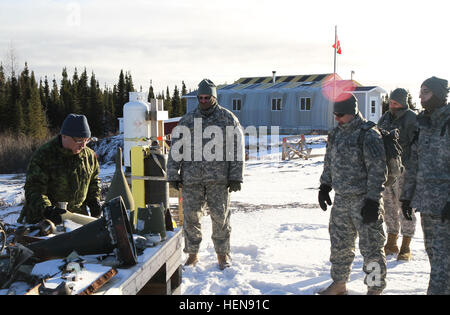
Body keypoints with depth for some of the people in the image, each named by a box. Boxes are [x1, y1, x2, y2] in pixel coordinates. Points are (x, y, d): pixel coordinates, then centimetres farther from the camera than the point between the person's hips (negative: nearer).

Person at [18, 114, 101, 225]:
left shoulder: (89, 155, 3)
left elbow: (93, 181, 20)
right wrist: (46, 210, -33)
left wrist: (94, 200, 4)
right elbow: (33, 189, -18)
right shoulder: (43, 156, -13)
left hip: (77, 214, 4)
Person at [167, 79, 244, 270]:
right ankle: (192, 254, 20)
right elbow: (176, 148, 11)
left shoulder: (228, 119, 5)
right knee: (191, 217, 5)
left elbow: (237, 149, 2)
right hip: (191, 177, 2)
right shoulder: (187, 120, 10)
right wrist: (173, 175, 5)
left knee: (220, 216, 1)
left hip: (218, 178, -2)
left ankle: (222, 254, 18)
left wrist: (236, 177, -3)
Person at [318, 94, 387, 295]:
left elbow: (377, 170, -17)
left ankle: (375, 288, 15)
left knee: (370, 246, 0)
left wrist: (373, 201, -19)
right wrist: (324, 186, 16)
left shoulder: (369, 135, -14)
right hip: (341, 199, 8)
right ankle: (339, 283, 31)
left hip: (363, 201, -7)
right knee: (339, 244, 16)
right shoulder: (337, 134, 10)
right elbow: (329, 163, 21)